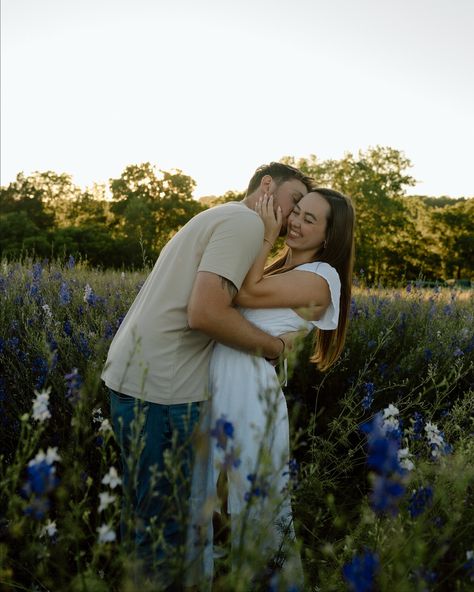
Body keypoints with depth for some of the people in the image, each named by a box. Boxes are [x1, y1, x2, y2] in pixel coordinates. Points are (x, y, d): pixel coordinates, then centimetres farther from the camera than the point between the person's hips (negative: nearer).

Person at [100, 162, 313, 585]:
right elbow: (205, 313, -23)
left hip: (136, 376, 10)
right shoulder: (246, 222, -10)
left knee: (148, 513, 21)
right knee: (162, 525, 3)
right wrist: (276, 348, -9)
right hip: (160, 389, -10)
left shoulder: (218, 218, 21)